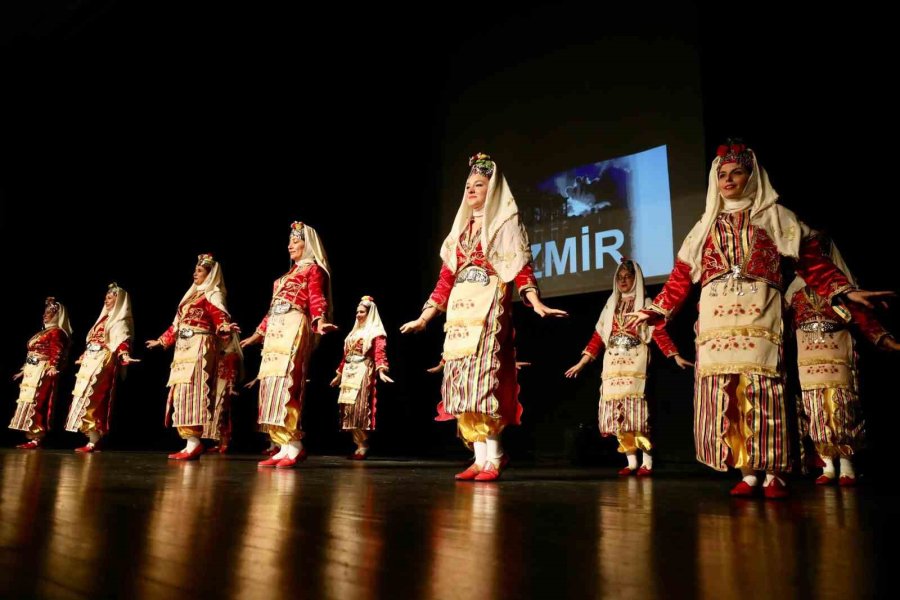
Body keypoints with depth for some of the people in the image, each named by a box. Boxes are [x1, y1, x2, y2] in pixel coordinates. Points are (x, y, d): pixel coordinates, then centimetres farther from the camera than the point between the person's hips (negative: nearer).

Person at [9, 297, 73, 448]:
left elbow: (57, 353, -19)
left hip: (42, 373, -10)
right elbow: (32, 354, 22)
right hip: (32, 372, 10)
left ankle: (36, 439, -10)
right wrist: (23, 371, 23)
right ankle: (32, 438, 10)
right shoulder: (43, 332, 20)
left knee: (36, 404, -12)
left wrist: (52, 368, -32)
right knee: (29, 404, 8)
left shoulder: (56, 332, -7)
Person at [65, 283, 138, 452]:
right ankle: (92, 441, 8)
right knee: (86, 398, 6)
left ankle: (93, 443, -11)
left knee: (93, 400, -13)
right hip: (91, 362, 9)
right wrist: (83, 357, 33)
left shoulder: (121, 321, -5)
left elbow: (122, 341, -21)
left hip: (104, 363, -9)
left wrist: (125, 356, -38)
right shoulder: (103, 318, 22)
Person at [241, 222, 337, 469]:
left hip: (294, 328, -9)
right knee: (273, 385, 2)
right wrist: (258, 333, 27)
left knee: (285, 383, -18)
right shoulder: (289, 274, 26)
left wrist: (320, 322, -30)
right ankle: (285, 447, 1)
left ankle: (295, 447, -18)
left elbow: (316, 299, -12)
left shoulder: (313, 269, 3)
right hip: (275, 331, 9)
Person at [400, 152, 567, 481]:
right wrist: (424, 316, 15)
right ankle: (480, 458, 4)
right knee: (462, 380, 0)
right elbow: (446, 277, 19)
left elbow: (520, 268, -5)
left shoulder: (506, 223, 6)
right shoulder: (460, 229, 22)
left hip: (489, 308, -6)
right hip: (460, 310, 6)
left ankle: (493, 460, -9)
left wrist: (536, 303, -20)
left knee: (484, 377, -15)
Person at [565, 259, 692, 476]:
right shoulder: (611, 306, 17)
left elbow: (659, 333, -3)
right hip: (613, 365, 4)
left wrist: (676, 356, -14)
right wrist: (582, 362, 11)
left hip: (635, 364, -4)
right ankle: (631, 462, 9)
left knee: (636, 410, -12)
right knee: (618, 413, 1)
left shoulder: (645, 304, 6)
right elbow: (598, 336, 15)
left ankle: (647, 462, -4)